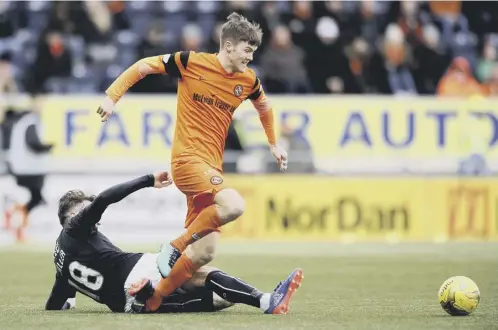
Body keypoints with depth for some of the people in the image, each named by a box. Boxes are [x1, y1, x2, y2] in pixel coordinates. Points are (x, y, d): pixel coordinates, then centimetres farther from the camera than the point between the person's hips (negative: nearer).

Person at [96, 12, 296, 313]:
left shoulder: (248, 80, 8)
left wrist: (273, 143, 33)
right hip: (188, 160, -6)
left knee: (205, 252, -1)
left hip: (211, 168, 6)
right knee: (234, 205, -31)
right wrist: (112, 96, -4)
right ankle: (175, 248, -13)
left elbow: (264, 106, 30)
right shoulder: (191, 62, -6)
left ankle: (155, 299, 12)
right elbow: (144, 66, 1)